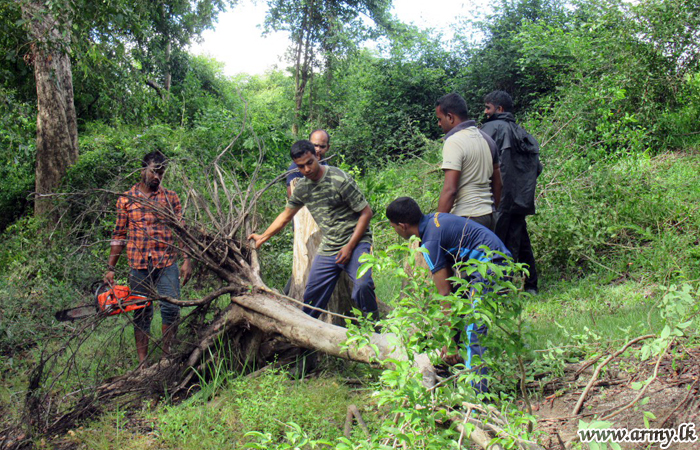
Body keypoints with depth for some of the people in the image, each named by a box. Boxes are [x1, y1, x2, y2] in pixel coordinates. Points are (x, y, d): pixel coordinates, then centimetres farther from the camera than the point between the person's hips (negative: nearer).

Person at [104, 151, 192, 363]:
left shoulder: (170, 197, 6)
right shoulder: (126, 199, 7)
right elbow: (119, 236, 9)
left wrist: (186, 260, -5)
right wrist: (110, 268, 6)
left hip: (167, 264, 0)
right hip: (138, 266, 1)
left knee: (171, 309, -9)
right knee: (141, 314, 6)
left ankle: (168, 356, 4)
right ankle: (143, 363, 14)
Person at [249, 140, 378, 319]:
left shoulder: (340, 180, -14)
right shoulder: (302, 187, 6)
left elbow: (366, 213, -11)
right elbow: (286, 216, 24)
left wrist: (349, 247, -14)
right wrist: (263, 237, 28)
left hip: (355, 242, -6)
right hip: (327, 249, 6)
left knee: (362, 285, -30)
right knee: (312, 295, 6)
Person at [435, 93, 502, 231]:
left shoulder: (454, 142, -13)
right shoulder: (486, 139, 14)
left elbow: (449, 190, -20)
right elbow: (497, 183, 19)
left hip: (465, 219, -9)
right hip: (488, 216, 9)